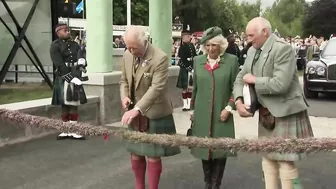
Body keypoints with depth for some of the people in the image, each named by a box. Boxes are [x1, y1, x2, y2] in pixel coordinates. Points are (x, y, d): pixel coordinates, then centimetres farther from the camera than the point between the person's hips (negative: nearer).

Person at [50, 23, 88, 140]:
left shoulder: (75, 45, 14)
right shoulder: (55, 46, -4)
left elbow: (81, 56, -3)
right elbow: (60, 65, -13)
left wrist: (81, 64, -25)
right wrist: (71, 78, -19)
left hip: (75, 78, 4)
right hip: (63, 79, -4)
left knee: (74, 105, 5)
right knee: (65, 105, 3)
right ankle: (66, 131, 12)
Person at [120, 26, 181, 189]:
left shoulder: (160, 58, -20)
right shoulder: (127, 55, 1)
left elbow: (156, 88, -27)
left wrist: (137, 109, -35)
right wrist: (124, 96, -8)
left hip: (154, 113, -6)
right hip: (135, 112, 6)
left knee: (153, 155, 3)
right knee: (135, 154, 14)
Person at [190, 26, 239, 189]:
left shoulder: (232, 60, -3)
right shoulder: (198, 61, 6)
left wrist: (229, 107, -10)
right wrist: (193, 109, 14)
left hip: (222, 114, -2)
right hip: (202, 115, 3)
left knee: (220, 150, 2)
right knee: (204, 149, 8)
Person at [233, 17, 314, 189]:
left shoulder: (283, 48, -18)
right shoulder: (252, 51, 6)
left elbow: (280, 84, -27)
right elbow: (240, 79, 9)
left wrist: (254, 80, -15)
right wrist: (239, 100, -8)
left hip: (285, 112, -8)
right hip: (266, 112, 8)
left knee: (284, 160, -3)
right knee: (268, 156, 16)